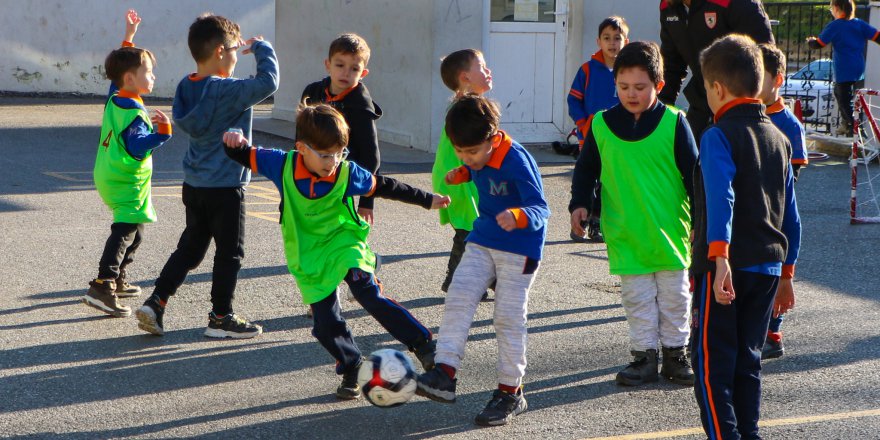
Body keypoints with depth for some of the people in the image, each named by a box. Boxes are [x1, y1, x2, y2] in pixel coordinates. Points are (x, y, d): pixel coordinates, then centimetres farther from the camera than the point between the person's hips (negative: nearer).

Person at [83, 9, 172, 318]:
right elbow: (137, 148, -28)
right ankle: (102, 286, -28)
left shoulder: (114, 97, 6)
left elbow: (122, 65, 23)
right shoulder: (134, 114, -21)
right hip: (127, 183, -10)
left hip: (109, 177, 10)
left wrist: (129, 37, 24)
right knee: (125, 232, -16)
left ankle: (117, 280, 31)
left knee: (134, 231, 23)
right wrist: (162, 132, -27)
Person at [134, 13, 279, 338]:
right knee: (229, 252, 7)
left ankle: (155, 303, 12)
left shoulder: (186, 88, 2)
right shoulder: (228, 92, -21)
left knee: (190, 247, 17)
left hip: (194, 185, 7)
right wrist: (262, 47, -9)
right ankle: (221, 317, 13)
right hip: (225, 188, -7)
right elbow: (268, 81, -26)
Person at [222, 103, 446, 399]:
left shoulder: (347, 174, -13)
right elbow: (244, 156, -1)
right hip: (308, 257, 2)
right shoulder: (283, 166, -12)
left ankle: (423, 345, -14)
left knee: (371, 296, -23)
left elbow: (383, 186, 2)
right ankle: (350, 369, 26)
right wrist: (235, 141, -25)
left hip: (346, 247, -2)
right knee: (326, 324, 2)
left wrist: (426, 200, 10)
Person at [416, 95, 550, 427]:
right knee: (458, 297, -7)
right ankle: (444, 374, -10)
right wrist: (461, 174, 3)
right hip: (483, 240, 7)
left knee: (509, 318, -2)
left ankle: (510, 392, 9)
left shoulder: (516, 160, -25)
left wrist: (517, 216, -47)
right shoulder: (478, 156, -2)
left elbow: (540, 208, -26)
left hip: (519, 248, -7)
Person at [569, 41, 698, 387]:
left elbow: (694, 173, -1)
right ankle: (644, 356, 14)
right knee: (638, 299, 5)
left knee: (675, 297, 10)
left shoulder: (674, 123, -6)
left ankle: (675, 353, 23)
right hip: (626, 236, 1)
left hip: (671, 231, -1)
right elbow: (586, 170, 12)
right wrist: (579, 204, 0)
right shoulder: (601, 125, -1)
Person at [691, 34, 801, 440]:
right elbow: (791, 214, 18)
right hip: (770, 266, 7)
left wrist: (719, 257, -35)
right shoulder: (779, 139, 14)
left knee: (711, 363, -1)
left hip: (726, 267, -7)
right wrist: (786, 273, 25)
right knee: (748, 360, 16)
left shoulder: (718, 136, -9)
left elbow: (721, 198, -25)